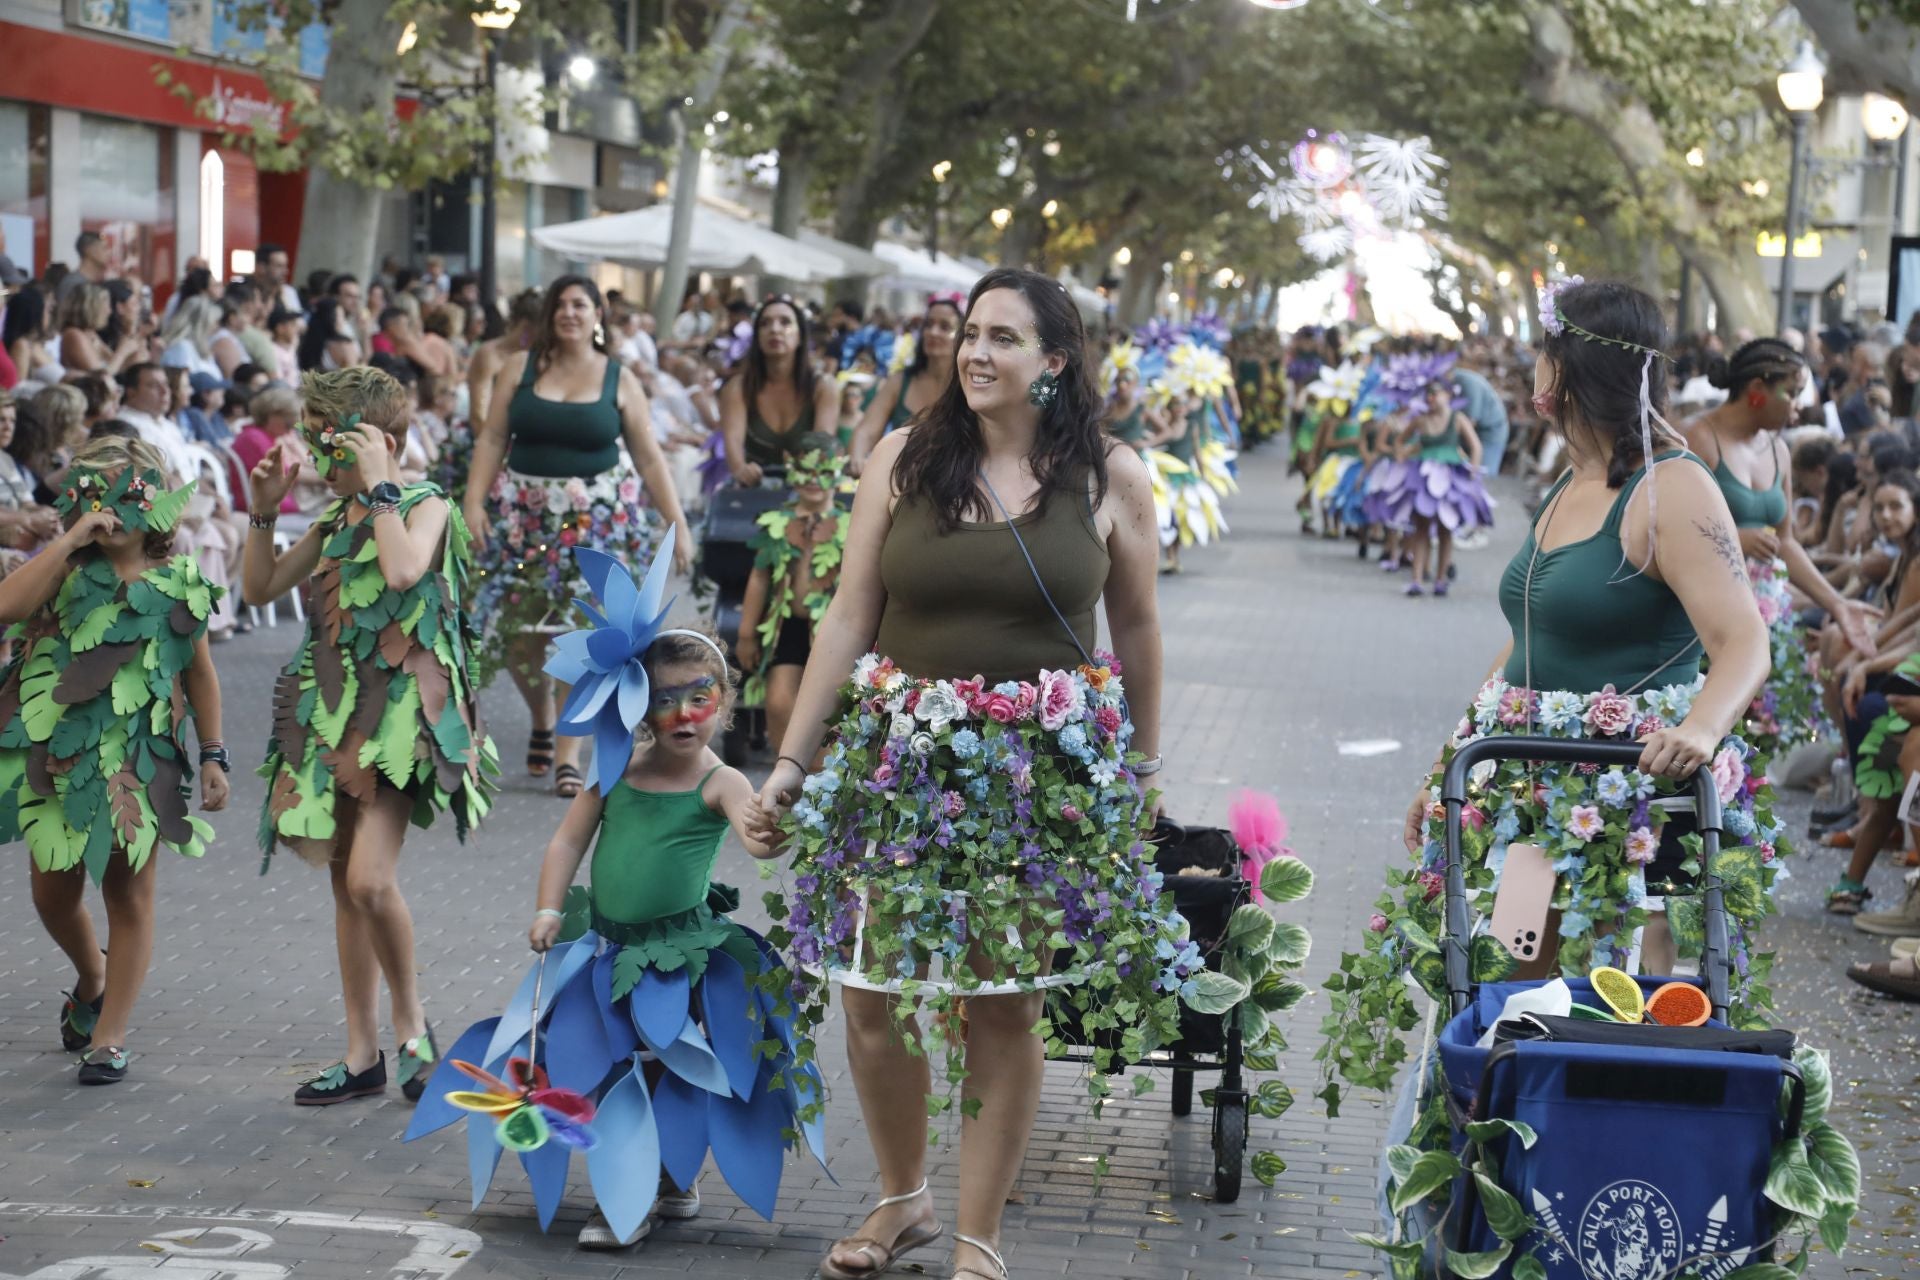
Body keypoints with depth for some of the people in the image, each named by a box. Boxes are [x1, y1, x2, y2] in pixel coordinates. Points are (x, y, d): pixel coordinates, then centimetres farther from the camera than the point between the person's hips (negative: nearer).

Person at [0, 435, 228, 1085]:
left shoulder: (178, 583, 2)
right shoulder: (65, 570, 0)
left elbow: (200, 672, 9)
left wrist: (213, 755, 6)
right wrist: (73, 539, -20)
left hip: (139, 758, -1)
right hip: (59, 754, 1)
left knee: (128, 896, 1)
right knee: (53, 893, 9)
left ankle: (110, 1037, 11)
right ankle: (92, 981, 40)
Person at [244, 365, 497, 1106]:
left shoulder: (425, 507, -5)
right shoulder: (335, 523, 15)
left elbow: (404, 570, -26)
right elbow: (260, 589, 17)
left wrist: (377, 487, -17)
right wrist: (264, 511, 5)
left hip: (400, 709, -8)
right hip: (335, 713, 8)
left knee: (370, 880, -20)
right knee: (346, 885, 9)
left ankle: (412, 1025, 1)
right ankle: (363, 1055, 16)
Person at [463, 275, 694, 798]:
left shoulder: (619, 380, 3)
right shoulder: (519, 368, 5)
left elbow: (649, 458, 4)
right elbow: (492, 439, 3)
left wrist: (678, 523, -2)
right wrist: (473, 502, -9)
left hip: (596, 518, -1)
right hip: (524, 514, 2)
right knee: (517, 628, 1)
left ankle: (568, 755, -4)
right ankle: (542, 720, 29)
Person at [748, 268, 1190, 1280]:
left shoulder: (1112, 478, 0)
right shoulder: (905, 457, 1)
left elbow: (1135, 628, 10)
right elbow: (848, 619, 3)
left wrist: (1140, 761, 16)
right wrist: (790, 759, 1)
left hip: (1044, 773, -1)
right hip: (899, 757, 1)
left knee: (1005, 1004, 2)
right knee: (872, 994, 2)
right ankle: (901, 1199, 26)